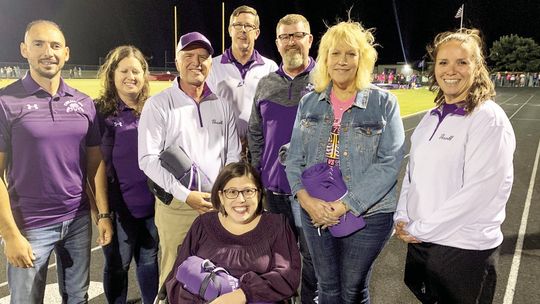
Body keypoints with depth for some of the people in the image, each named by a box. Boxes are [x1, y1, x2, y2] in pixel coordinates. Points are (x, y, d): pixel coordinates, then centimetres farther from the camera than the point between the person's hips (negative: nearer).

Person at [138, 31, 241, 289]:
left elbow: (233, 155, 11)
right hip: (176, 205, -3)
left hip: (218, 205, 3)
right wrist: (185, 195, -15)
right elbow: (148, 159, -9)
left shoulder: (222, 105, 9)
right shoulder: (158, 104, -3)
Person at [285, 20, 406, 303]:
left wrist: (345, 205, -18)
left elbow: (390, 163, -13)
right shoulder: (309, 103, 4)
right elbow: (294, 158, 4)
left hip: (366, 214, -2)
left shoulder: (383, 103, -5)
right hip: (315, 213, 3)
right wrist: (306, 199, -14)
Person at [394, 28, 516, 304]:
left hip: (465, 250, -6)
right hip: (419, 240, 6)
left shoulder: (489, 119, -15)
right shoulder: (432, 117, 6)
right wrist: (402, 218, -2)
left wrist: (421, 229, -16)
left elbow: (477, 191, -21)